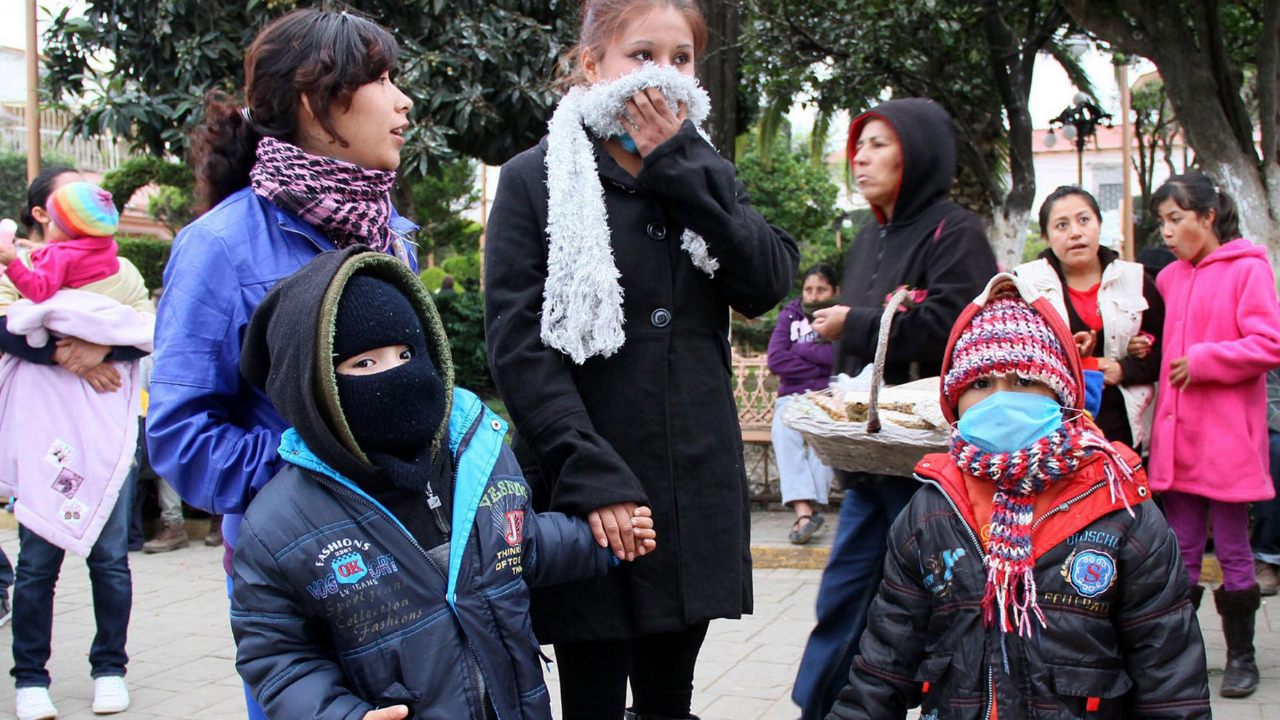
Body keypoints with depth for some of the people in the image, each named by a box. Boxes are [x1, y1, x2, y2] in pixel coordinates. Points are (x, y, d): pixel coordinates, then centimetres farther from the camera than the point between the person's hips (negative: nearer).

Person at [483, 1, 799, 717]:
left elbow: (770, 281, -4)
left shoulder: (707, 176, 13)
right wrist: (591, 475, -18)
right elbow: (519, 345, -9)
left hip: (696, 489, 4)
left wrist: (677, 165, -9)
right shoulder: (537, 180, -1)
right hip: (588, 494, -4)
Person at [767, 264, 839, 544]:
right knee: (783, 429, -32)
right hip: (792, 396, 2)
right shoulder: (789, 316, 14)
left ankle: (808, 509, -36)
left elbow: (841, 356, -11)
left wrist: (799, 348, 0)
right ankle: (803, 509, -43)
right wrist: (819, 366, -4)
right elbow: (775, 360, -1)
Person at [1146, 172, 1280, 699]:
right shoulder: (1170, 278, 11)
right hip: (1177, 437, 5)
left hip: (1227, 438, -5)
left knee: (1232, 550, 5)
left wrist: (1200, 361, -16)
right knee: (1180, 553, 10)